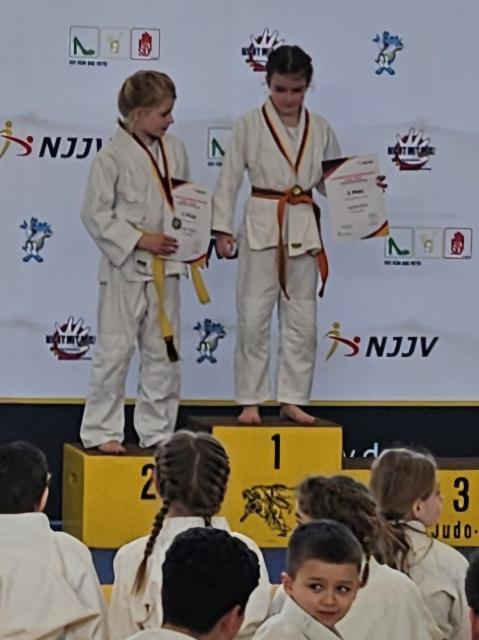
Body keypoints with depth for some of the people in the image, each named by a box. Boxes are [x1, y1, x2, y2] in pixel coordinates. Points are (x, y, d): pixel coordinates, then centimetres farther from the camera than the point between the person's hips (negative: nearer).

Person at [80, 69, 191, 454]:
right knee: (115, 351, -1)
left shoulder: (175, 150, 5)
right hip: (126, 267, -6)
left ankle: (157, 431, 21)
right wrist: (138, 240, -17)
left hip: (166, 268, 6)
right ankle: (102, 431, 10)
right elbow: (95, 213, -12)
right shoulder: (113, 157, -13)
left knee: (164, 352, 11)